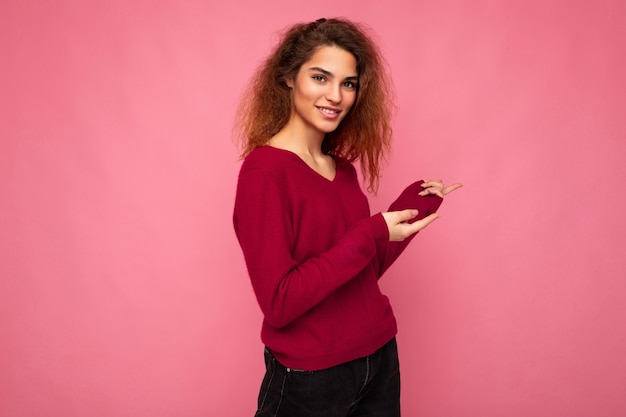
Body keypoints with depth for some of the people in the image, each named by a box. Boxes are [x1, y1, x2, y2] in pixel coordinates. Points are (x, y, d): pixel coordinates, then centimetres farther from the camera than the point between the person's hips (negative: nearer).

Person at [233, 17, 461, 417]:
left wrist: (417, 204, 2)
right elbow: (278, 303, -22)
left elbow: (364, 271, 7)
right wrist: (370, 235, -24)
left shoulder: (343, 167, 3)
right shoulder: (264, 170, -17)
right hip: (310, 379, -6)